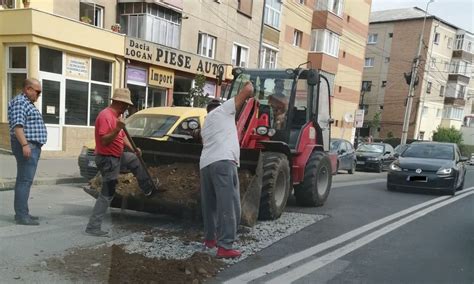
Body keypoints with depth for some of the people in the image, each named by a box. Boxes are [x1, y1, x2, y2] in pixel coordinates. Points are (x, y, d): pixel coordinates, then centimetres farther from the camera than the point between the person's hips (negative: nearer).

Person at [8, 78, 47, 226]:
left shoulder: (28, 103, 20)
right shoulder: (19, 102, -11)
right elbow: (17, 125, -21)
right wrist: (25, 144, -27)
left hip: (32, 146, 11)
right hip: (27, 146, -11)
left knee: (24, 180, 12)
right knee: (25, 180, -10)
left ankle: (21, 212, 19)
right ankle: (22, 216, -8)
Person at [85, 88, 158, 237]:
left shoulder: (116, 115, 8)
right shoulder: (105, 116, -22)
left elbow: (122, 136, 16)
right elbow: (104, 141, -27)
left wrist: (133, 148, 4)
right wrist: (117, 129, -37)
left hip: (117, 156, 10)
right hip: (108, 160, -10)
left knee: (136, 159, 28)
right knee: (107, 195, -4)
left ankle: (148, 188, 45)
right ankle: (93, 227, 4)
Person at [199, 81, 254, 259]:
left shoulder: (205, 125, 35)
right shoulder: (223, 109, 14)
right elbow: (248, 89, 8)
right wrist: (250, 94, 29)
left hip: (205, 164, 8)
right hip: (223, 162, -8)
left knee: (210, 205, 20)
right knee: (228, 205, -9)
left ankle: (210, 238, 32)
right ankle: (225, 247, -12)